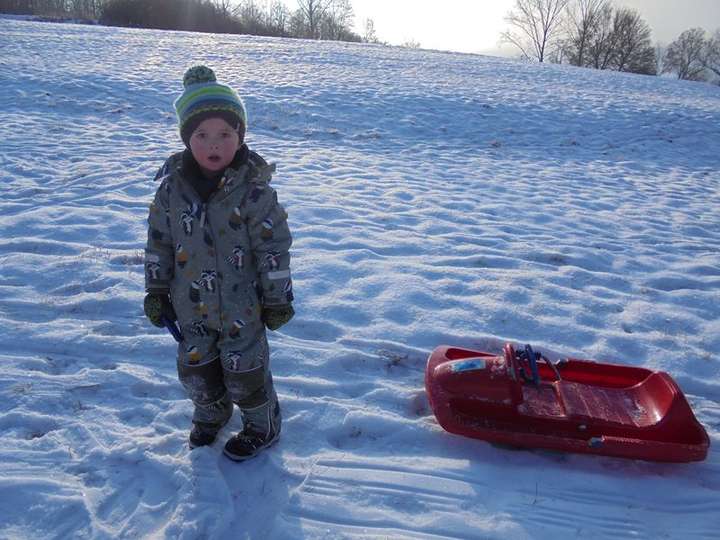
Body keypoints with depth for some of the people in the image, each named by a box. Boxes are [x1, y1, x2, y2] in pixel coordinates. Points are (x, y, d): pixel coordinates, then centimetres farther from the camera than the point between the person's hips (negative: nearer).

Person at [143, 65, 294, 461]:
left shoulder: (253, 191, -19)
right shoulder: (172, 187, -6)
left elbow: (274, 248, -14)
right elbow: (158, 242, 4)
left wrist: (278, 299, -9)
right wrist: (156, 291, 7)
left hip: (241, 306, -4)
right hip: (191, 305, 5)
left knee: (243, 370, 11)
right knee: (194, 367, 20)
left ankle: (262, 424, 36)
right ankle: (210, 413, 49)